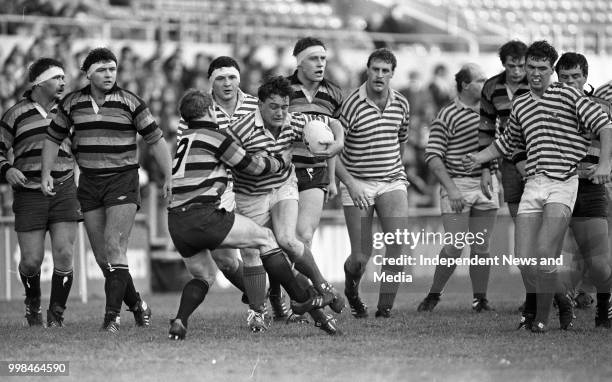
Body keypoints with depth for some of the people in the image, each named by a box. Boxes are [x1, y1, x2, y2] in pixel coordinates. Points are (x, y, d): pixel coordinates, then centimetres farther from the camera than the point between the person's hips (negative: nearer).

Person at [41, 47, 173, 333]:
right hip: (89, 185, 4)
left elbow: (156, 140, 0)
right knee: (101, 256, 4)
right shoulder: (72, 104, 5)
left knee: (114, 249, -16)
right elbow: (53, 138, 17)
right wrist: (46, 174, 6)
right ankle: (136, 304, 21)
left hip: (123, 181, -4)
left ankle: (112, 316, -17)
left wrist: (169, 176, -8)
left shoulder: (130, 103, -4)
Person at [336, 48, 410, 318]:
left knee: (398, 240, -19)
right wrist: (350, 182, -22)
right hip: (357, 185, -3)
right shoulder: (352, 105, -12)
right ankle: (351, 288, 29)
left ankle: (385, 306, -11)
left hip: (392, 182, 3)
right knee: (361, 257, -6)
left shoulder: (401, 104, 3)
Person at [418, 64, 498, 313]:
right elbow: (433, 156, -12)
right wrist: (451, 188, -20)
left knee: (481, 247, 5)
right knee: (454, 247, -10)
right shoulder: (447, 117, -8)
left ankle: (480, 299, 11)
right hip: (457, 186, -5)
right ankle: (434, 295, 6)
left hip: (486, 184, 5)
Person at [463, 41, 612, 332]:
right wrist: (480, 158, 24)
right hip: (532, 185, 5)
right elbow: (508, 142, 35)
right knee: (525, 260, -4)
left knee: (544, 253, -18)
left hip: (563, 183, -5)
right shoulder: (520, 105, 18)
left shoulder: (568, 95, 2)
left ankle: (542, 317, -4)